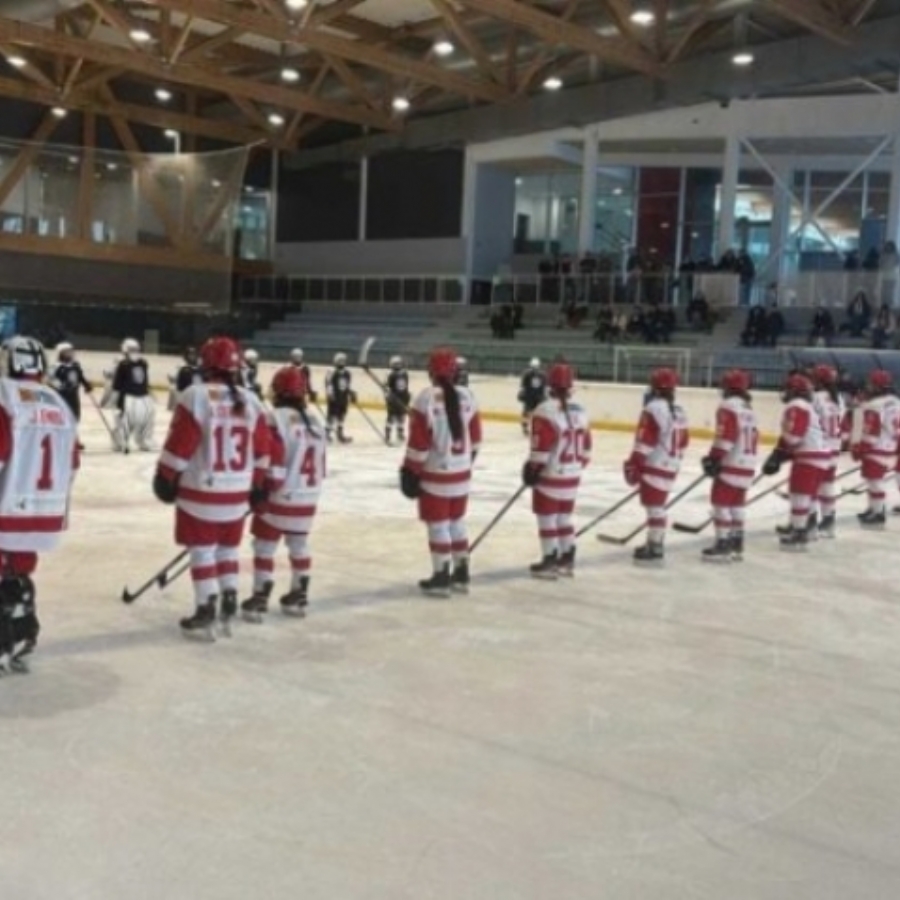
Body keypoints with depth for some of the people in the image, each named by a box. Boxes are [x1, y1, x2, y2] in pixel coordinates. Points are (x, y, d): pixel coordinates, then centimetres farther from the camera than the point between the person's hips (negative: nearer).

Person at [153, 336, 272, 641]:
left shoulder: (196, 396, -12)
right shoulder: (250, 401, 3)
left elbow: (179, 445, -12)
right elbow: (262, 450, 8)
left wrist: (166, 477, -1)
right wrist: (259, 484, 17)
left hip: (200, 491, -5)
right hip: (237, 494, 5)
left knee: (202, 551, 3)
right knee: (228, 550, 17)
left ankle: (205, 615, 4)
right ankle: (228, 610, 20)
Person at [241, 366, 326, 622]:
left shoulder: (276, 419, -15)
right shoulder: (315, 423, 8)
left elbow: (272, 463, -19)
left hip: (280, 497, -7)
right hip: (307, 500, 7)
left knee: (264, 546, 3)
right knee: (299, 546, 18)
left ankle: (260, 598, 4)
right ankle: (298, 596, 26)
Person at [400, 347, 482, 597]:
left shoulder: (426, 399, -16)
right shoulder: (467, 396, 2)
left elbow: (418, 443, -16)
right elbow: (475, 438, 9)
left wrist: (410, 472, -6)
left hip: (435, 474, -6)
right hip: (462, 473, 6)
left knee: (438, 525, 2)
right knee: (457, 522, 17)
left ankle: (441, 578, 7)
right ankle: (461, 575, 24)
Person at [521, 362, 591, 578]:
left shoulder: (545, 411, -18)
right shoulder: (580, 411, 5)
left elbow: (541, 448, -18)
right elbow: (585, 447, 11)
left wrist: (532, 469, -7)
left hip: (550, 475, -7)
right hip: (572, 476, 7)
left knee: (547, 518, 3)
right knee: (564, 517, 17)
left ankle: (550, 562, 6)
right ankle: (567, 560, 22)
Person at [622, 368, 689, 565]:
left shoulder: (654, 409, -16)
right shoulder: (679, 411, 12)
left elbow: (644, 442, -19)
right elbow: (682, 443, 18)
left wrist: (633, 465, -13)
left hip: (654, 467, -9)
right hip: (670, 468, 9)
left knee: (653, 507, -5)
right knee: (658, 506, 18)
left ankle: (654, 550, -3)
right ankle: (655, 544, 27)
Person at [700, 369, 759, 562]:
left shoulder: (728, 406, -12)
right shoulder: (749, 408, 16)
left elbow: (725, 436, -20)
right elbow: (753, 437, 18)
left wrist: (713, 458, -17)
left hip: (731, 464, -9)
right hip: (747, 465, 9)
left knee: (721, 502, -4)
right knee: (736, 504, 15)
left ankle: (723, 545, -5)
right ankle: (736, 545, 18)